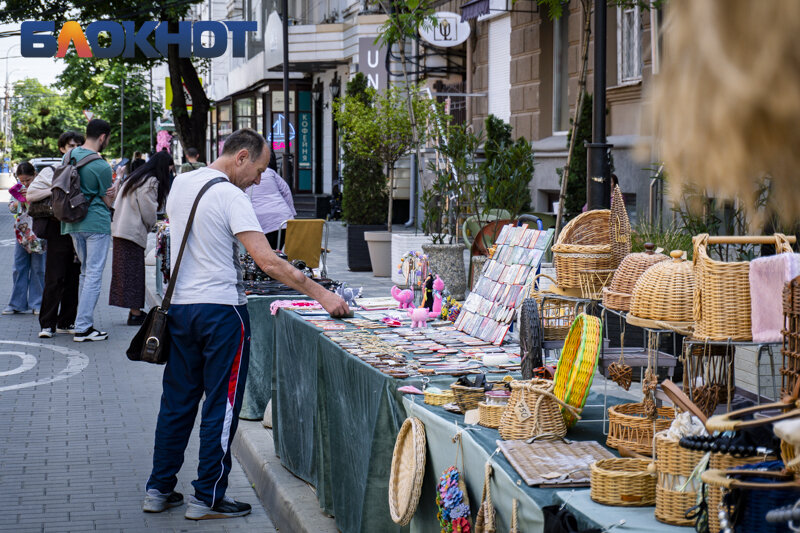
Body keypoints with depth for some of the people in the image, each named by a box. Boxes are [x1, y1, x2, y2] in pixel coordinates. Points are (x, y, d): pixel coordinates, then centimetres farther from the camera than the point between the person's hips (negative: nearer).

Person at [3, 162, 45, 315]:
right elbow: (11, 207, 8)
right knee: (19, 268, 6)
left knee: (38, 268, 1)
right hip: (22, 232, 4)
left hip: (38, 232, -4)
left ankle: (37, 304, 8)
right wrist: (19, 201, -13)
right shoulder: (18, 189, 8)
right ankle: (17, 304, 12)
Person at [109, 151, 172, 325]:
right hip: (134, 232, -9)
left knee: (128, 271, 10)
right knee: (134, 272, -6)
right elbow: (148, 213, -11)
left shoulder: (135, 178, 20)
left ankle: (134, 311, 13)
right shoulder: (151, 182, -10)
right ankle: (135, 313, -4)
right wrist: (149, 227, 9)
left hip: (119, 230, 9)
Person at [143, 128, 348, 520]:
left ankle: (159, 490, 19)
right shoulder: (230, 196, -15)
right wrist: (321, 295, -21)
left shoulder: (180, 184, 9)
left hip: (179, 306, 8)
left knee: (177, 401, 15)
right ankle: (208, 498, 5)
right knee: (221, 407, 1)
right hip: (220, 308, -7)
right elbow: (268, 261, -22)